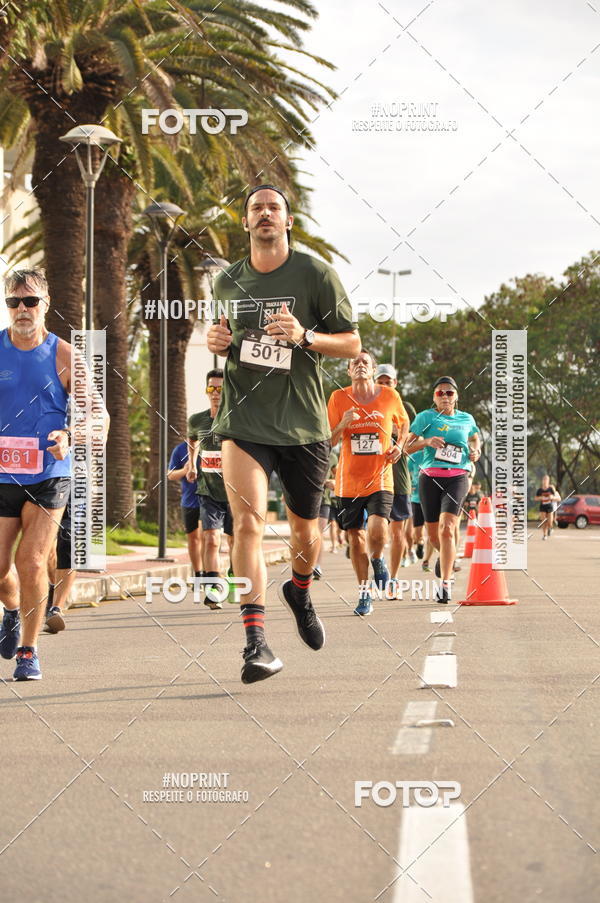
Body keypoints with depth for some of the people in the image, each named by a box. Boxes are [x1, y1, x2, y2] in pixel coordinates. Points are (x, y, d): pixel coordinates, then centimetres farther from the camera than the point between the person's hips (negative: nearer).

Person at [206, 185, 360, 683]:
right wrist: (218, 342, 1)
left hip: (303, 421, 0)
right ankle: (256, 642, -19)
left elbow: (352, 344, 0)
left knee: (305, 529, 12)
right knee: (248, 521, -18)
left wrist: (304, 336, -18)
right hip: (244, 420, 1)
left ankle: (300, 593, 46)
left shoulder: (316, 274, -1)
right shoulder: (227, 282, 9)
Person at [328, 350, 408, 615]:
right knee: (356, 537, 5)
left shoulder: (390, 396, 0)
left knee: (377, 531, -20)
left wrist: (399, 445, 2)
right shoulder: (339, 398, -1)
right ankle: (364, 594, 20)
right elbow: (328, 441, 2)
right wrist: (342, 425, -18)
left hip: (379, 479, -1)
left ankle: (378, 560, 15)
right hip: (349, 481, 1)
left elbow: (403, 422, 20)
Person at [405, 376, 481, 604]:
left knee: (447, 529, -18)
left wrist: (476, 451, 11)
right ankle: (445, 554, 44)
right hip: (430, 478, 1)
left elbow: (475, 438, 32)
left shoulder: (466, 419, 12)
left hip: (457, 477, -1)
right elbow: (407, 447, 2)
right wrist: (427, 441, -15)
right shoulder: (426, 417, 5)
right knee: (433, 533, 7)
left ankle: (446, 584, -18)